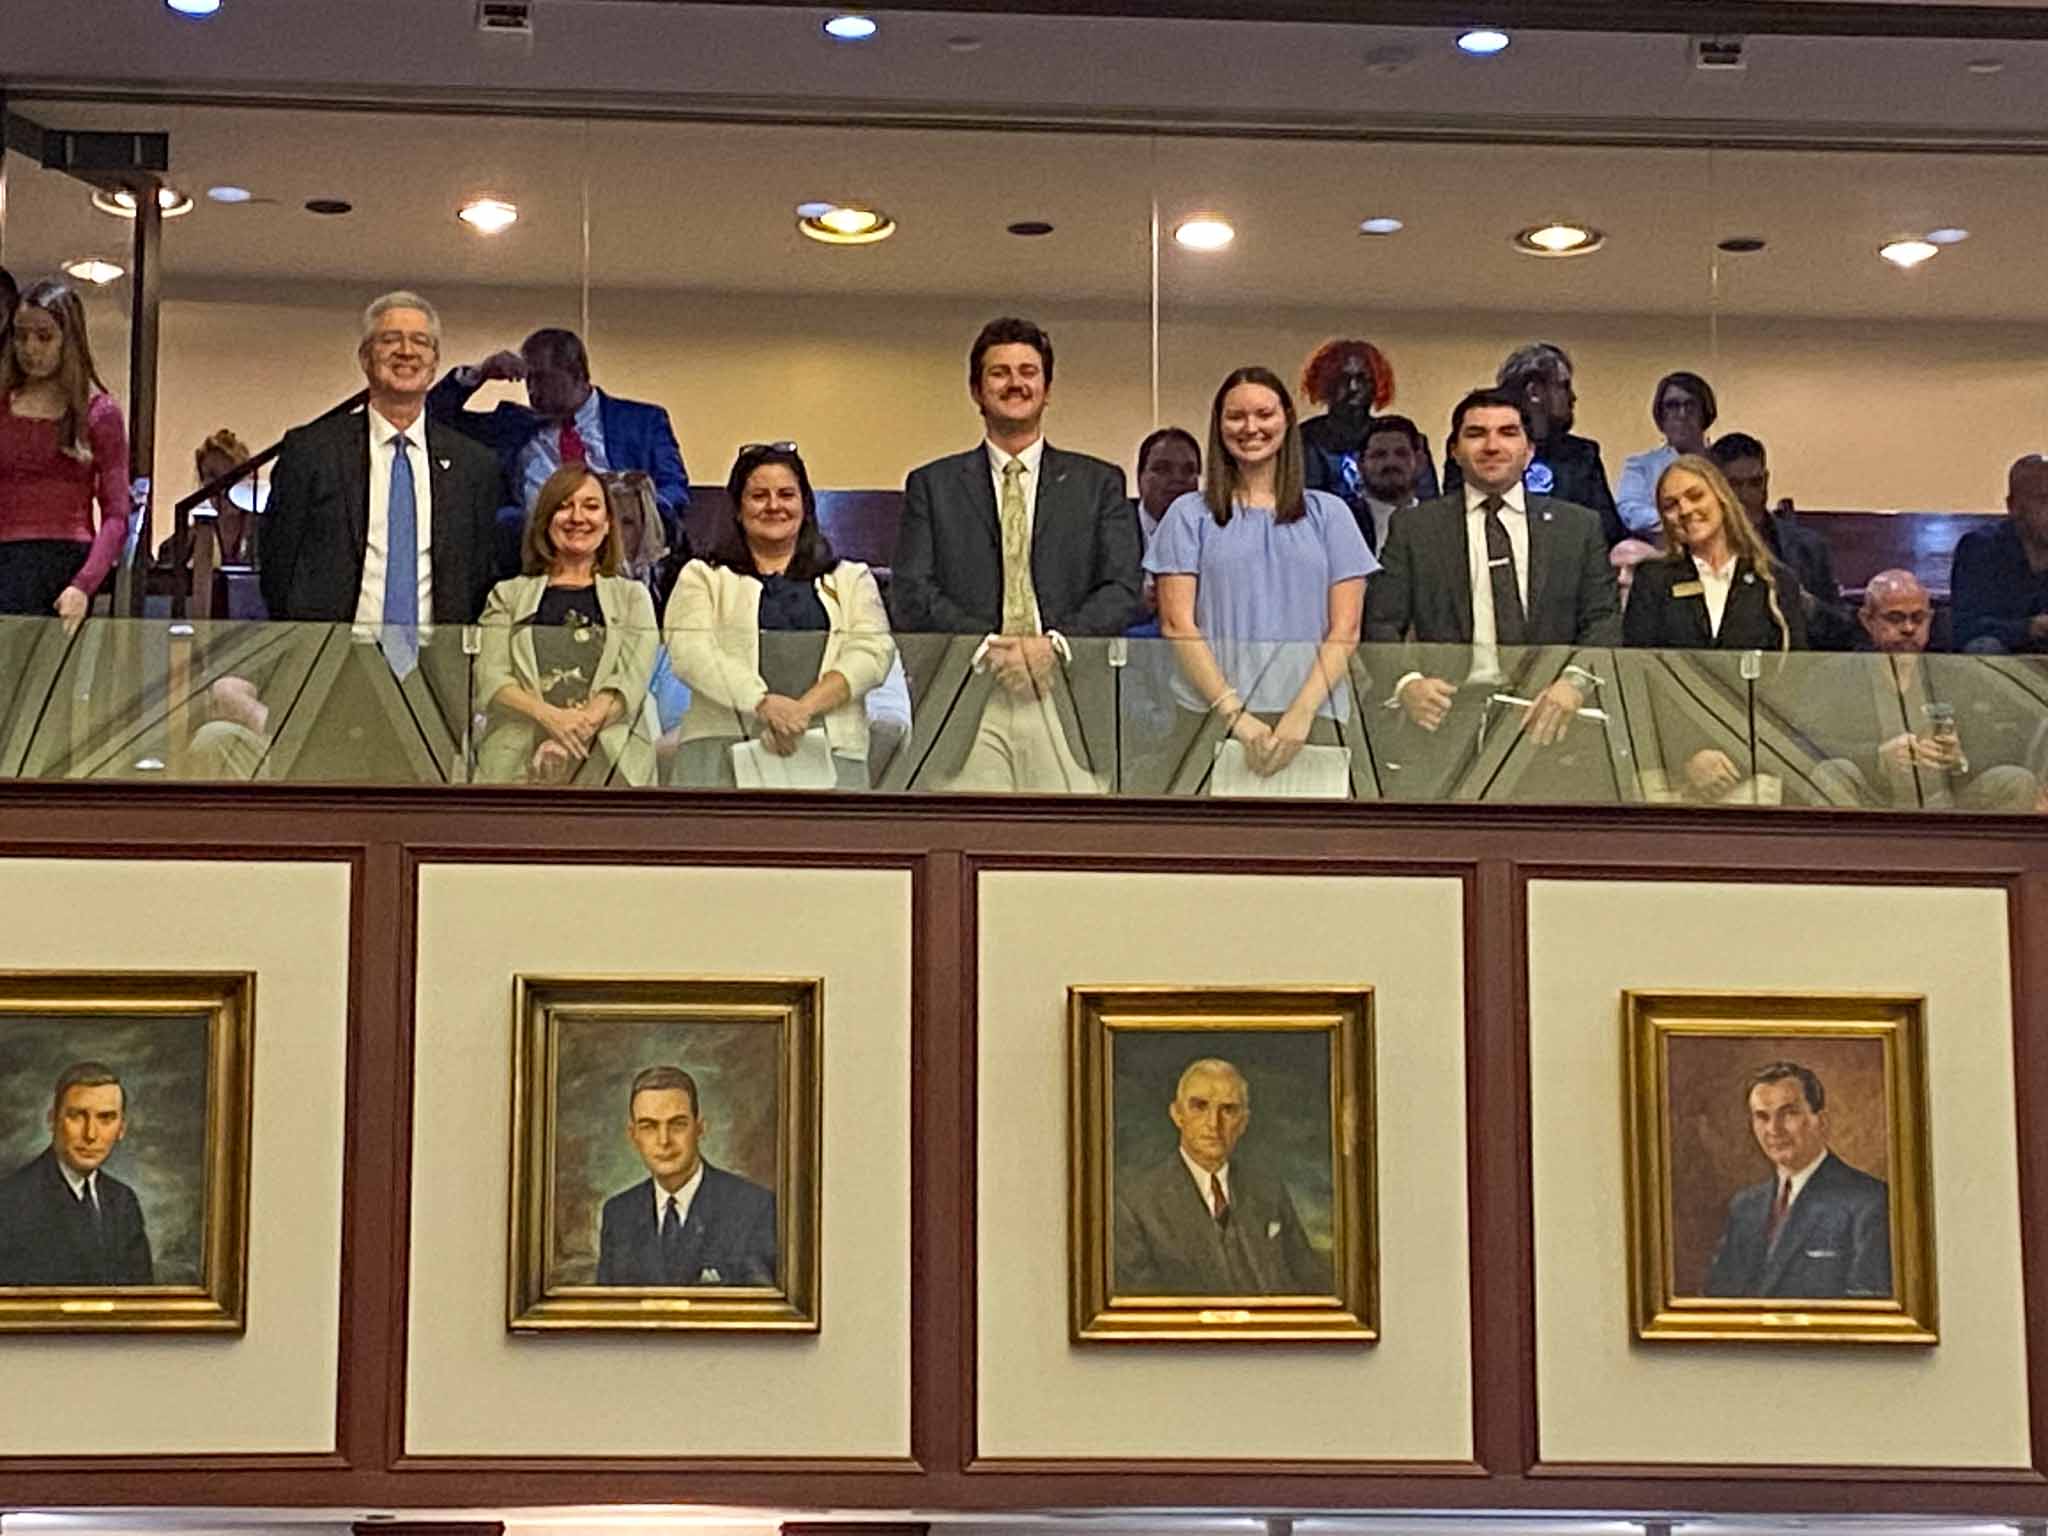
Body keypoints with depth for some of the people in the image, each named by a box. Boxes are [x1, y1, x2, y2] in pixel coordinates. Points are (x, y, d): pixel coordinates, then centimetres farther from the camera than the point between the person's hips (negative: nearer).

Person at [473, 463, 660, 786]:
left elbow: (632, 678, 2)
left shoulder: (631, 597, 18)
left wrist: (582, 724, -15)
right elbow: (490, 678, 4)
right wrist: (550, 716, -14)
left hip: (608, 763, 0)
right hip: (518, 763, 0)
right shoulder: (509, 595, 18)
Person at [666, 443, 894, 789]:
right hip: (725, 740, -1)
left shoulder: (851, 580, 25)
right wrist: (762, 702, -13)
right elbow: (690, 650, 5)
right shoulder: (702, 577, 22)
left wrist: (804, 708, -8)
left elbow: (873, 651, 9)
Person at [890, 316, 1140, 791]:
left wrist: (1055, 644, -11)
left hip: (1071, 709, 1)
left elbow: (1123, 590, 5)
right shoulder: (932, 485, 13)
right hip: (966, 707, 0)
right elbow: (911, 595, 3)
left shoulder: (1099, 483, 15)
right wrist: (986, 646, -11)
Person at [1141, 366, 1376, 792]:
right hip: (1209, 718, -1)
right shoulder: (1189, 514, 10)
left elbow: (1345, 629, 6)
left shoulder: (1327, 513, 13)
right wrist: (1234, 713, -10)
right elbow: (1177, 624, 1)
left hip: (1310, 720, 1)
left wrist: (1301, 713, -9)